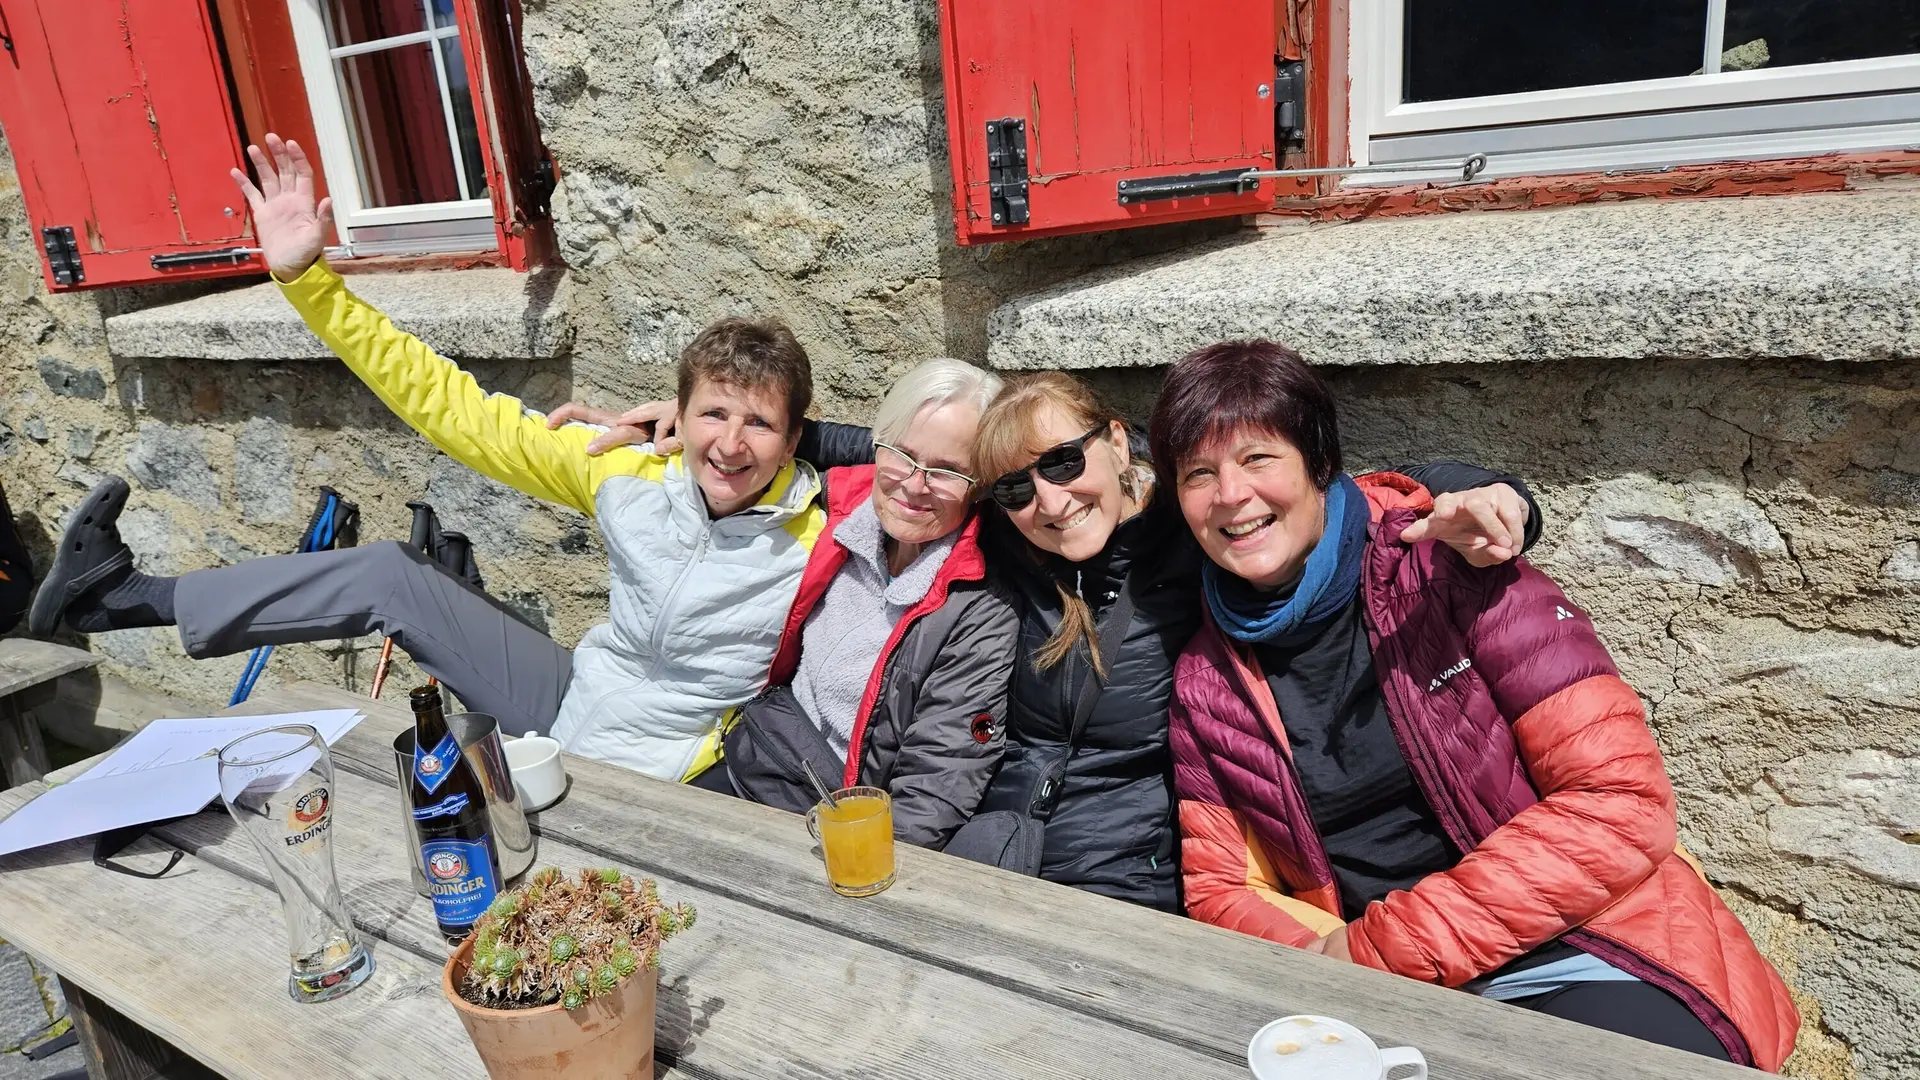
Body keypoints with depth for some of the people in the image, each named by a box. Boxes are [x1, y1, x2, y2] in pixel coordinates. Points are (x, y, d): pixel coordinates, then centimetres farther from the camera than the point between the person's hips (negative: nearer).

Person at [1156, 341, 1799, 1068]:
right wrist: (1324, 956, -14)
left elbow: (1622, 802, -12)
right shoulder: (1205, 682, 4)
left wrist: (1382, 946, -14)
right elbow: (1221, 888, 9)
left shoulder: (1448, 569, -7)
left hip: (1582, 958, -2)